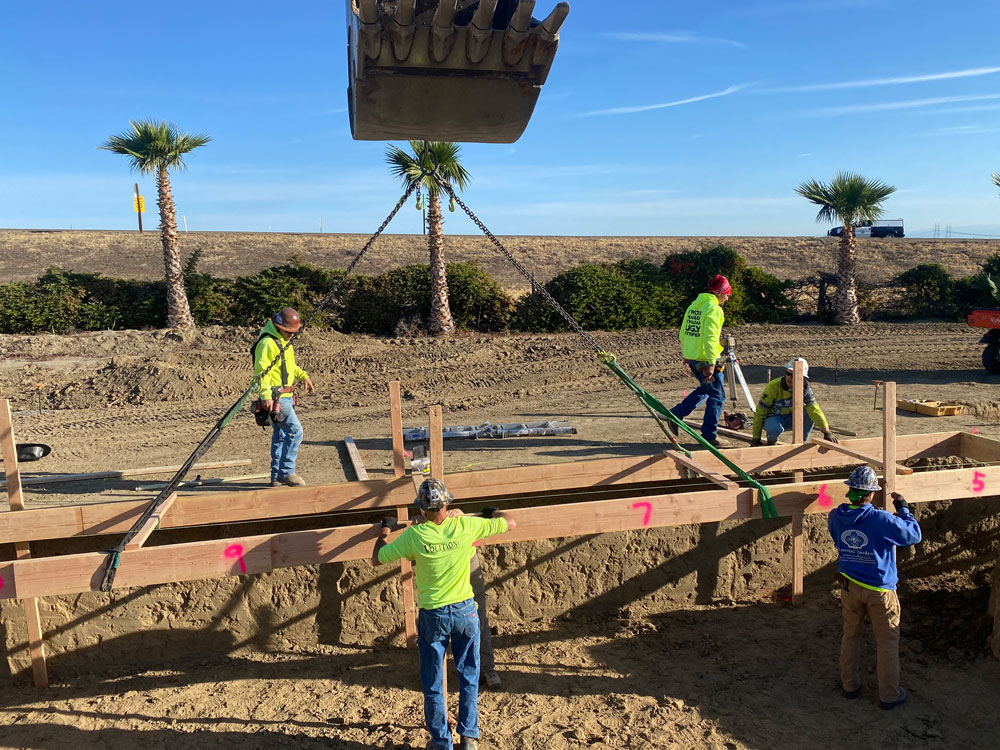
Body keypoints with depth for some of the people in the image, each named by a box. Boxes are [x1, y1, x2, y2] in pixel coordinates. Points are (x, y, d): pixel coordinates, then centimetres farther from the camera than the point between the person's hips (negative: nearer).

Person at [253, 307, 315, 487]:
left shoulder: (284, 342, 16)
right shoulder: (268, 343, -16)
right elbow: (261, 371, -24)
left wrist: (303, 376, 16)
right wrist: (266, 396, -32)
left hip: (285, 396, 10)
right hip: (275, 398, -10)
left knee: (281, 435, 13)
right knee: (295, 431, -10)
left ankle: (277, 477, 20)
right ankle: (286, 472, -2)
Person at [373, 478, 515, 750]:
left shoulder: (413, 536, -17)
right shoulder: (465, 525, -14)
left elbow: (377, 559, -4)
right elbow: (509, 523, -2)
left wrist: (384, 531, 13)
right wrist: (492, 513, 19)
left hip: (433, 615, -1)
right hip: (465, 610, 2)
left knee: (433, 684, 16)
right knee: (469, 677, 18)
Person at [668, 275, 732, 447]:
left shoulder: (694, 305, 13)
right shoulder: (713, 308, -14)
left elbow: (683, 333, 18)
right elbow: (710, 337, -23)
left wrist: (686, 355, 25)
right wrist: (711, 363, -25)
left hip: (692, 357, 9)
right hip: (705, 359, -9)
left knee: (705, 389, 25)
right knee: (717, 396, 2)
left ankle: (676, 414, 19)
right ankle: (709, 435, 5)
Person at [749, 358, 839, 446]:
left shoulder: (804, 389, -12)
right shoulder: (773, 387, -23)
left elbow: (814, 409, -19)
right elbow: (760, 413, -19)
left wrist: (827, 432, -30)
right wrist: (756, 439, -19)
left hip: (790, 419, 4)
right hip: (772, 419, -4)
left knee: (811, 414, -20)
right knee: (776, 429, -38)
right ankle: (772, 441, -3)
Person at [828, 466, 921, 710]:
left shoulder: (836, 517, -10)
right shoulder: (882, 520, -24)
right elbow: (914, 534, -11)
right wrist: (903, 508, 2)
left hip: (849, 586, 4)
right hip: (880, 590, -4)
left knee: (850, 635, 20)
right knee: (887, 643, 12)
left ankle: (850, 685, 32)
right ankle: (889, 696, 23)